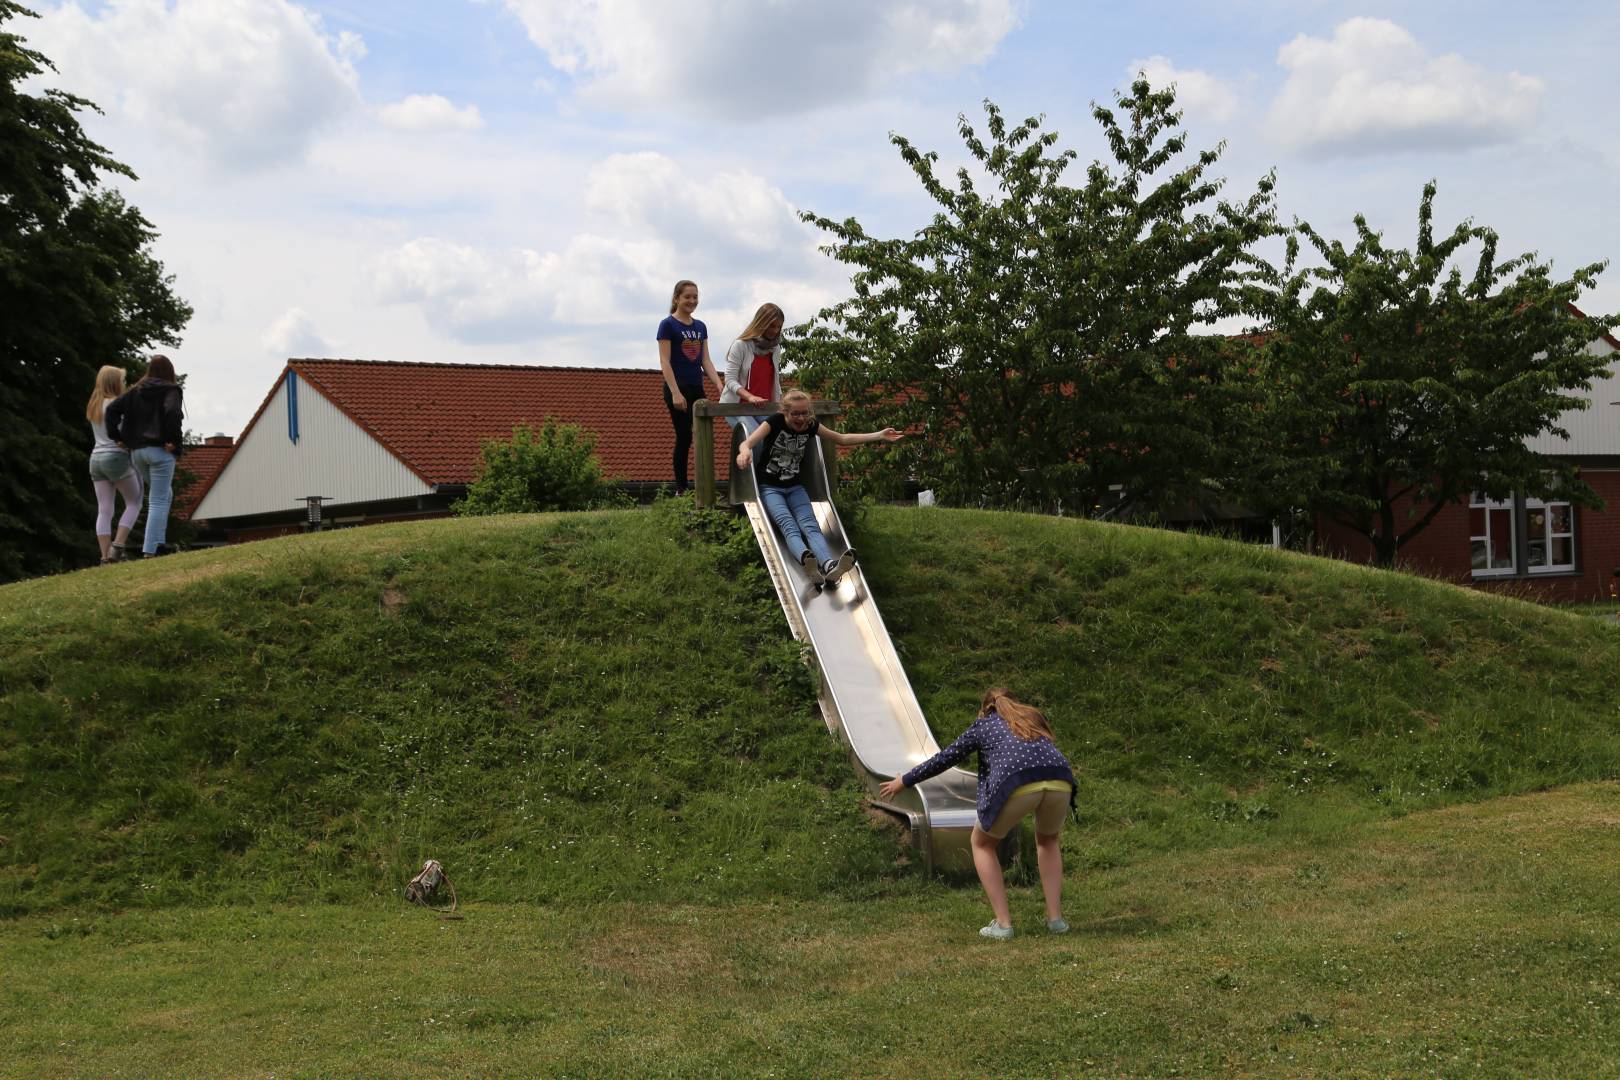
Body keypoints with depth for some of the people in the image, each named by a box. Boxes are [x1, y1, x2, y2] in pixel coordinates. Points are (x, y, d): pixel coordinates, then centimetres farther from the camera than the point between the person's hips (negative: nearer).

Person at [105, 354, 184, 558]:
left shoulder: (135, 391, 12)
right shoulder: (171, 391, -5)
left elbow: (112, 409, 2)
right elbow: (173, 412, -23)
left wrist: (117, 437, 5)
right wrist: (174, 441, -15)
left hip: (136, 451, 6)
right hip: (160, 450, -6)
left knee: (165, 494, 22)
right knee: (158, 501, -2)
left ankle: (157, 540, 14)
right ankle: (150, 550, -7)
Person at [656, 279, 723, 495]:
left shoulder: (700, 327, 13)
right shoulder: (668, 325, -5)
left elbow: (705, 360, 12)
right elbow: (665, 361, -10)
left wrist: (719, 384, -2)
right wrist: (675, 393, -18)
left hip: (697, 388, 6)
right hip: (677, 388, -6)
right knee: (684, 437, -5)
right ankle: (681, 489, 2)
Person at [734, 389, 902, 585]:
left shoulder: (811, 425, -2)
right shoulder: (775, 422, -15)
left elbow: (842, 439, 10)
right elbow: (747, 442, -27)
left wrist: (879, 436, 5)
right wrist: (745, 451, -54)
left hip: (795, 487, 4)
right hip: (769, 487, -4)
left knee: (810, 525, -25)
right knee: (788, 526, -32)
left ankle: (829, 566, -54)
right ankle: (806, 560, -63)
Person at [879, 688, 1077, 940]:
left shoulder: (984, 724, 27)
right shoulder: (1035, 717, 35)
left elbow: (944, 759, 33)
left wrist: (904, 782, 45)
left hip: (1016, 785, -3)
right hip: (1060, 781, 3)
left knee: (982, 843, 24)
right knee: (1047, 840, 34)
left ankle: (1003, 923, 14)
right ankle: (1055, 918, 21)